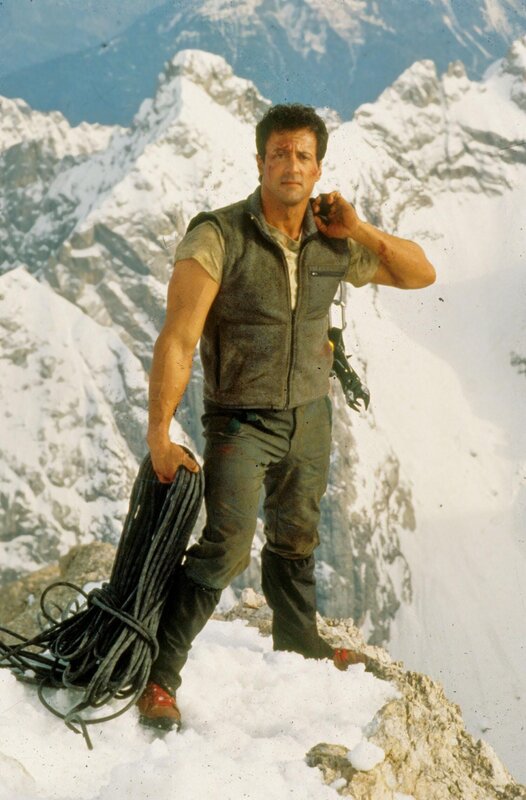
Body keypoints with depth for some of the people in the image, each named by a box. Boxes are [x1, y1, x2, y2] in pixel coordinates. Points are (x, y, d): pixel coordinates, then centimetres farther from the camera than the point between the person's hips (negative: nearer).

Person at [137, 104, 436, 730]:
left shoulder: (333, 243, -3)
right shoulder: (218, 238, -19)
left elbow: (421, 275, 5)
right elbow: (177, 340, -21)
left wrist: (359, 231, -11)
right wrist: (159, 432, -24)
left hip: (309, 415, 5)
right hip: (241, 419, -5)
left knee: (296, 538, 21)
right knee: (225, 548, -16)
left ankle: (298, 638, 45)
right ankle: (159, 676, -4)